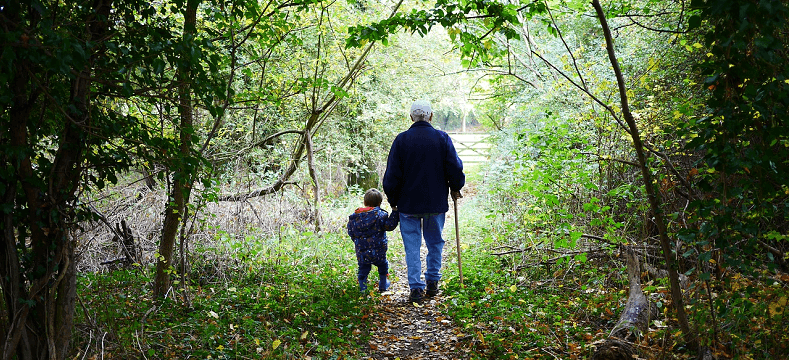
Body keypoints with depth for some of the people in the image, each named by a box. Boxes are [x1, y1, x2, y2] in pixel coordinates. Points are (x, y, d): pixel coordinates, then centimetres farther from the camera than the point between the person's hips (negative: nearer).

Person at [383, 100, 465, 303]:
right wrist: (455, 188, 17)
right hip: (436, 203, 1)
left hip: (409, 203, -1)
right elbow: (455, 168, -2)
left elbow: (392, 175, -3)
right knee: (435, 242, 17)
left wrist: (393, 200, 9)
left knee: (412, 246, 6)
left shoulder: (401, 140, -5)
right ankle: (432, 282, 20)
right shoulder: (442, 138, -3)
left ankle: (415, 288, 2)